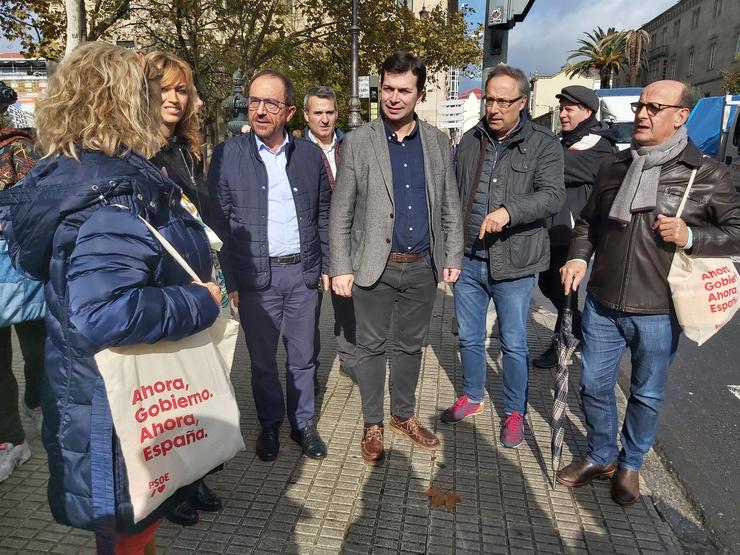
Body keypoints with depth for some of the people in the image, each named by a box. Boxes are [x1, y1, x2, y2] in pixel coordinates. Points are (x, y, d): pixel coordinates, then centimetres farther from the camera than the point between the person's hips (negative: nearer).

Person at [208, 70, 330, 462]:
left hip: (303, 272, 2)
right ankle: (270, 425, 33)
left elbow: (324, 214, 10)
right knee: (262, 360, 12)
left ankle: (303, 423, 33)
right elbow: (219, 223, -4)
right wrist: (230, 282, -7)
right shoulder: (227, 156, -3)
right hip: (255, 275, -1)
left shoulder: (309, 154, 4)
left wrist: (327, 266, 7)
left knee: (302, 357, 14)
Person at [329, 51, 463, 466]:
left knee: (411, 345, 16)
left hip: (423, 266, 3)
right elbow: (341, 211, -4)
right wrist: (340, 268, -8)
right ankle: (373, 426, 27)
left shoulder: (438, 142, 6)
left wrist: (453, 257, 4)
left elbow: (450, 205, 9)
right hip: (375, 266, -2)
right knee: (372, 347, 9)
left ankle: (404, 415, 36)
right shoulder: (359, 141, -3)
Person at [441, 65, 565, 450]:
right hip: (468, 260, 4)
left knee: (514, 344, 9)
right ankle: (472, 397, 38)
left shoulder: (544, 145, -5)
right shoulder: (470, 141, 8)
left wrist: (508, 211, -35)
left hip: (513, 264, -4)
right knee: (469, 337, 16)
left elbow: (553, 196, -18)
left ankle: (515, 412, 30)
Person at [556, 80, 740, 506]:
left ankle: (630, 464, 38)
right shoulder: (616, 166, 6)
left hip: (659, 311, -3)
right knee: (595, 384, 14)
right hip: (602, 304, 3)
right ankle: (601, 456, 37)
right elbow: (589, 221, 15)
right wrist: (579, 257, -2)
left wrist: (691, 237, -17)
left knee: (647, 394, 15)